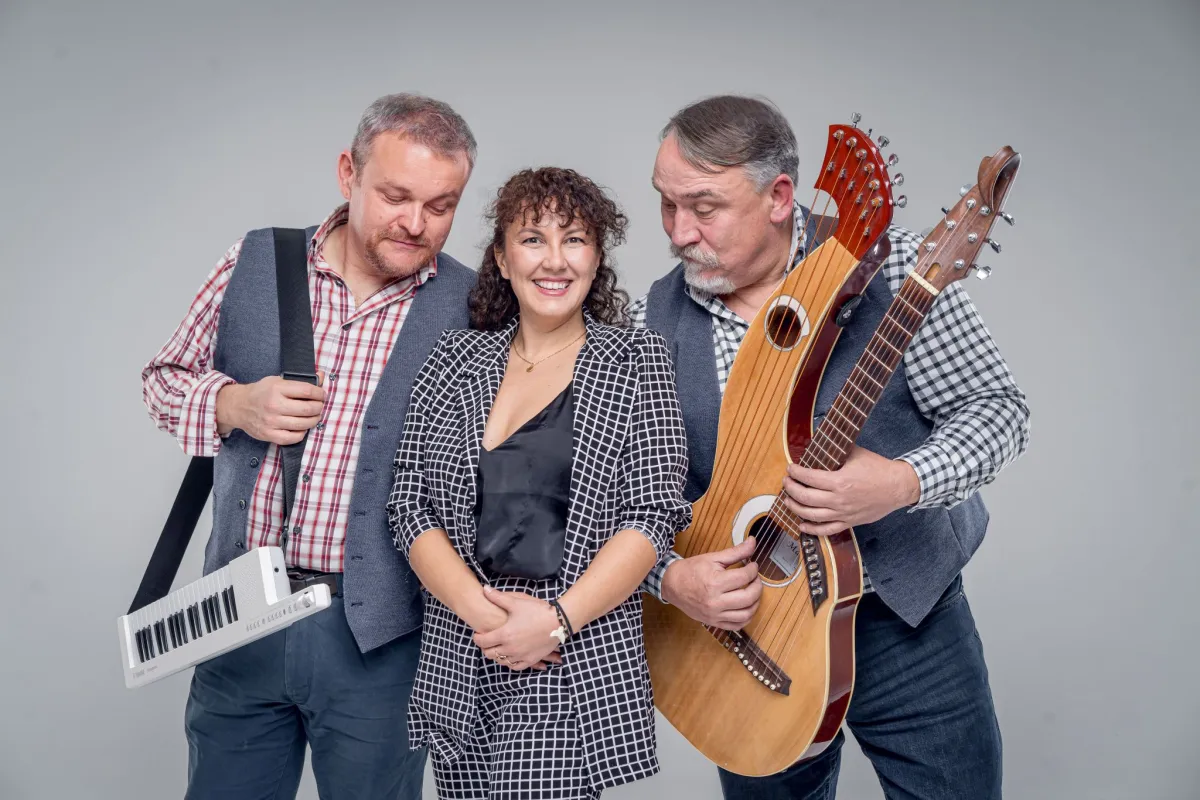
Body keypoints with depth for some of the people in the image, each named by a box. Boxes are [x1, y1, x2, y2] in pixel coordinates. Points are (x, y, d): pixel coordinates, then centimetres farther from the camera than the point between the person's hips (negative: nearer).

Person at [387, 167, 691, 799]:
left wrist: (557, 618, -14)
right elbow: (411, 504, 3)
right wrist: (481, 610, -10)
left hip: (582, 670, -2)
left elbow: (655, 514, -5)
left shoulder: (636, 360, 1)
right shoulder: (455, 359, 8)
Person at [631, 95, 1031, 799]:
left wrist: (904, 483, -28)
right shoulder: (653, 323, -5)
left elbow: (997, 408, -11)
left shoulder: (889, 266, -13)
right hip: (741, 622, 2)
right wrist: (670, 577, -18)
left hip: (907, 616, -2)